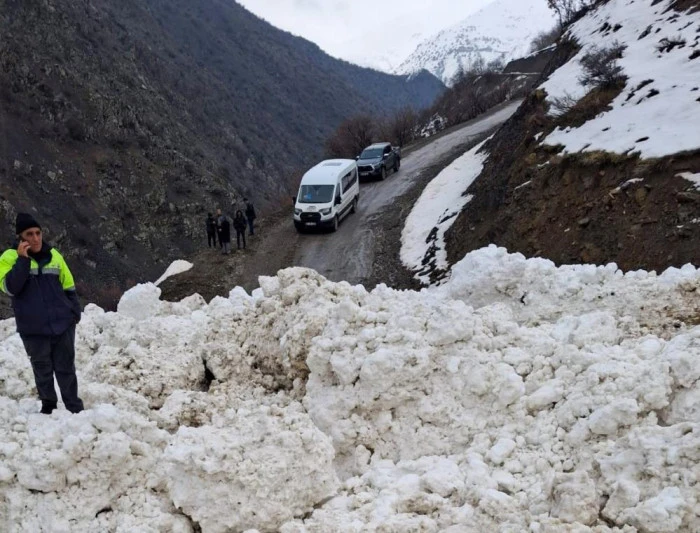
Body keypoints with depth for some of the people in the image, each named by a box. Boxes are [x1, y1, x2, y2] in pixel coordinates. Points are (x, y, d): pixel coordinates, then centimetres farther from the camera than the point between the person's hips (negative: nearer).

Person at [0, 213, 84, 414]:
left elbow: (69, 288, 12)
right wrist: (23, 259, -22)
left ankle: (74, 408, 17)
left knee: (66, 369, 7)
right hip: (33, 329, -1)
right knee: (43, 371, 10)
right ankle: (48, 405, 28)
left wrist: (75, 313, 7)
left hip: (62, 324, 2)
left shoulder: (53, 255, 4)